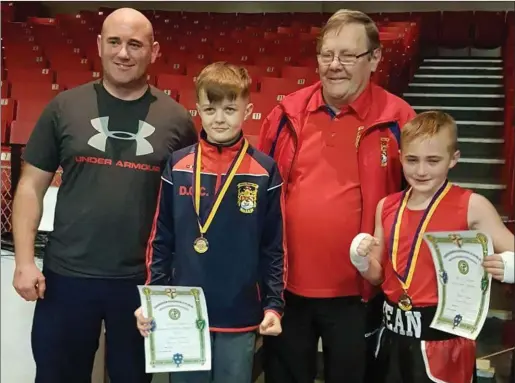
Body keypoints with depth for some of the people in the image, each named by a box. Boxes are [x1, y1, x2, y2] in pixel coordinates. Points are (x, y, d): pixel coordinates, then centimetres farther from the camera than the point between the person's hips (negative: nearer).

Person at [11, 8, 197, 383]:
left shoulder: (176, 119, -1)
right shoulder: (64, 107, 0)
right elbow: (32, 187, 3)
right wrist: (25, 261, -6)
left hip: (144, 280, 0)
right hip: (66, 275, 1)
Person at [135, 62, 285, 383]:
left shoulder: (265, 171, -5)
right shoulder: (178, 166, -1)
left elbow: (273, 247, 0)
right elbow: (161, 240, 3)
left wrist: (274, 305, -3)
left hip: (241, 318, -1)